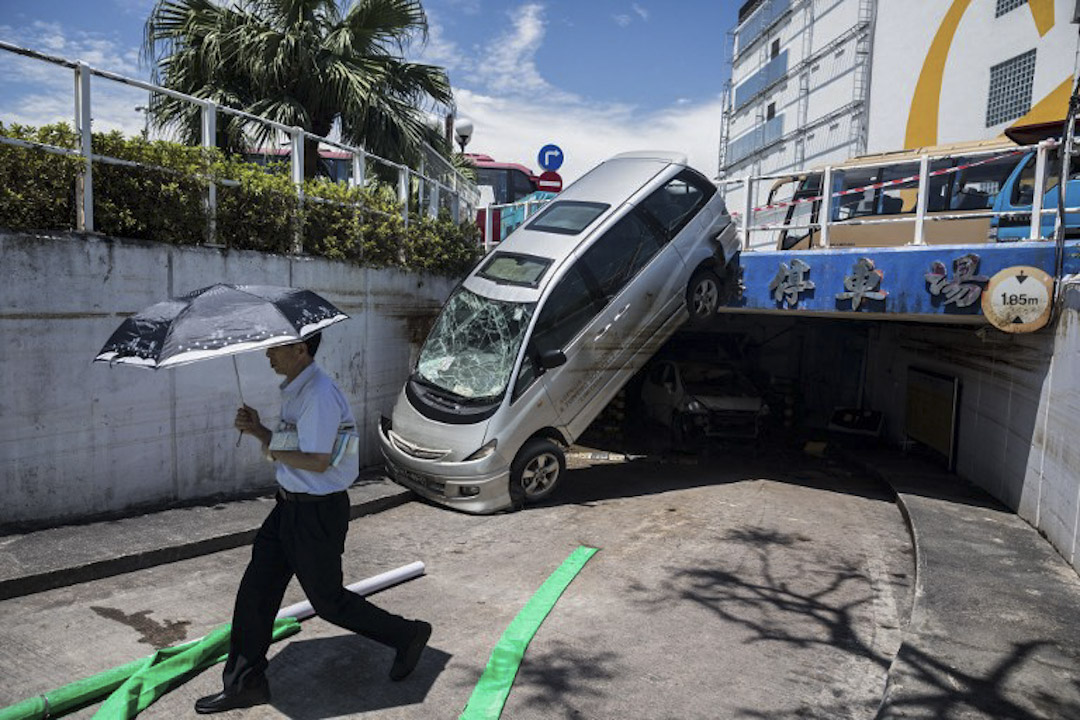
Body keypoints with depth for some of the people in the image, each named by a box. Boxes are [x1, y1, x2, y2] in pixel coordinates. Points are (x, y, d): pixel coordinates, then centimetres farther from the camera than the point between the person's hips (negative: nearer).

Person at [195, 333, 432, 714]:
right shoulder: (293, 390, 9)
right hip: (290, 506, 10)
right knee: (255, 590, 12)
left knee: (327, 600, 6)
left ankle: (407, 635, 25)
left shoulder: (319, 394, -23)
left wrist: (272, 449, -11)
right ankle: (244, 683, 28)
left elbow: (316, 462, -26)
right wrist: (258, 430, -1)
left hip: (317, 511, -10)